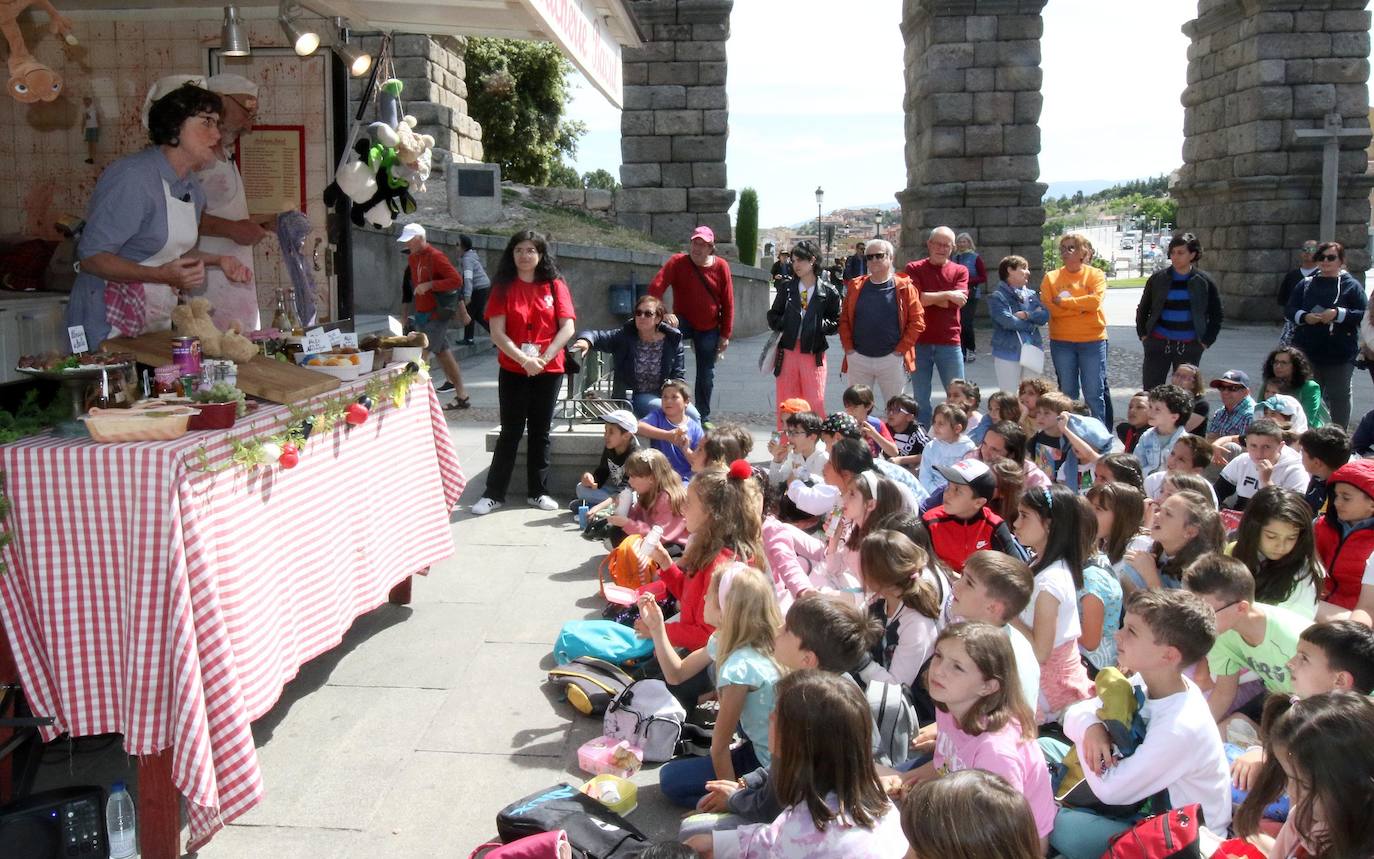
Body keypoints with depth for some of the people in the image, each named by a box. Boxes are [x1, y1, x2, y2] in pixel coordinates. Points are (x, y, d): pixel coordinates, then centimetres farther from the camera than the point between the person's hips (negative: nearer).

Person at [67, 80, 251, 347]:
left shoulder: (193, 189, 9)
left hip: (159, 322, 8)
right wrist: (161, 275, -31)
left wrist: (218, 261, 7)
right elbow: (91, 256, -20)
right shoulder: (133, 177, -18)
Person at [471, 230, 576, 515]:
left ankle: (538, 492, 18)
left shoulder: (555, 286, 2)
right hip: (513, 370, -1)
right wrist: (524, 359, -19)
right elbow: (497, 332, -8)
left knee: (540, 432, 9)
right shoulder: (503, 288, 0)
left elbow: (568, 328, -5)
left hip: (549, 371, 1)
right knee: (510, 433, 2)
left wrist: (544, 358, -15)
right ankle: (493, 493, 10)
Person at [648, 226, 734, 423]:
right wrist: (662, 313, -34)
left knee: (706, 374, 8)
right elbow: (655, 287, -21)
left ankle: (704, 418, 24)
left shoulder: (721, 267, -6)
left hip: (709, 329, 2)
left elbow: (728, 303, -2)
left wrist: (725, 334, -3)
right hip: (683, 322, -2)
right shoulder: (678, 262, -11)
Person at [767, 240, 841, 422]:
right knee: (786, 402, 8)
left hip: (813, 353, -3)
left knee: (815, 403, -1)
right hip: (787, 350, 3)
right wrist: (781, 325, -7)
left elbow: (837, 322, 2)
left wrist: (820, 325, -15)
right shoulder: (786, 286, 6)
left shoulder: (828, 291, -2)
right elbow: (773, 314, 13)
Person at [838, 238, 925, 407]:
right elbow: (844, 319, 7)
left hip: (892, 359, -2)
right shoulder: (855, 287, 6)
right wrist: (848, 347, -2)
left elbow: (917, 321, -5)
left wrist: (901, 349, -10)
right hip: (858, 359, 3)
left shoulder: (904, 287, -2)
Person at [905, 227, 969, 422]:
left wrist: (929, 298, -8)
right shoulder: (914, 268, 3)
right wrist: (946, 295, -9)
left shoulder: (960, 271, 6)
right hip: (919, 342, -1)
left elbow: (958, 301, -9)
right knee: (921, 397, 7)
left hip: (950, 342, 1)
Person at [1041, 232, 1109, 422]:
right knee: (1067, 393, 10)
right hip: (1061, 342, 2)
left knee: (1094, 393, 1)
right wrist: (1082, 306, -12)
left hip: (1092, 341, -2)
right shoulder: (1051, 277, 3)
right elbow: (1049, 309, -9)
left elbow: (1095, 301, -17)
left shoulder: (1095, 275, 0)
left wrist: (1063, 302, -12)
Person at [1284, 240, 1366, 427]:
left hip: (1340, 354, -3)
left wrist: (1338, 314, -19)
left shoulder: (1351, 285, -1)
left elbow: (1365, 314, -7)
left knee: (1338, 396, 4)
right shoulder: (1306, 284, 8)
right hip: (1307, 351, 3)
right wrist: (1304, 316, -12)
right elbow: (1289, 309, 7)